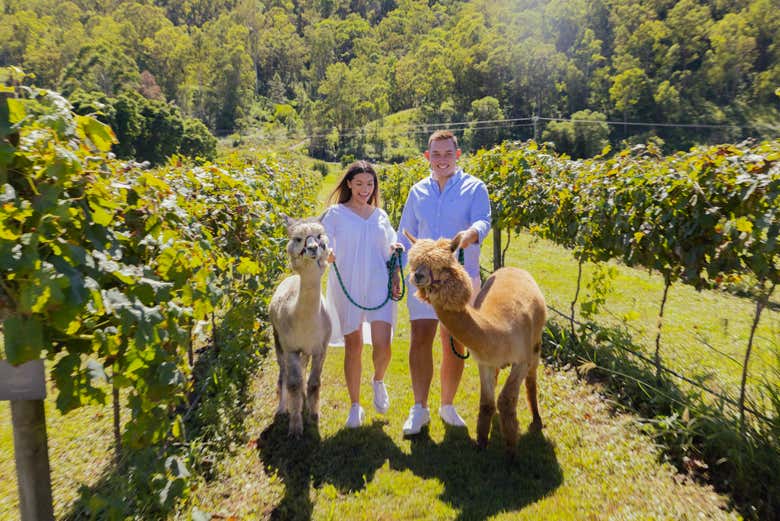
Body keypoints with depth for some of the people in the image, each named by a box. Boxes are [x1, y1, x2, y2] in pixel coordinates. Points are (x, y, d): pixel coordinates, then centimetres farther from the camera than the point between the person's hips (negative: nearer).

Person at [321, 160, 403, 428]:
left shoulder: (381, 215, 13)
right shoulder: (335, 213, 3)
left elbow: (391, 250, 19)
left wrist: (396, 277, 4)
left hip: (378, 285, 2)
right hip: (347, 285, -2)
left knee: (382, 343, -11)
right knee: (353, 346, 5)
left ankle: (378, 381, 23)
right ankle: (355, 406, 22)